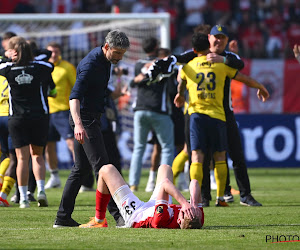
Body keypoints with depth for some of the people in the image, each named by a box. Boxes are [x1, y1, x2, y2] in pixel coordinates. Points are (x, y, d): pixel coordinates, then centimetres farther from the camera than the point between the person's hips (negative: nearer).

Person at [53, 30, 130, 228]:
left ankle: (63, 217, 12)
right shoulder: (91, 64, -21)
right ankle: (118, 213, -15)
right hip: (85, 118, -10)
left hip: (91, 117, 10)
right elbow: (74, 96, -31)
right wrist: (78, 123, -45)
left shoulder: (105, 61, 8)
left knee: (81, 168, 10)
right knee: (101, 165, -12)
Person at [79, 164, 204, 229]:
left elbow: (165, 183, -52)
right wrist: (194, 204, -49)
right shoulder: (198, 219, -37)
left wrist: (185, 203, -58)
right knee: (164, 168, 27)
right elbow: (194, 182, -34)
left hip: (134, 214, -5)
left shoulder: (163, 221, -51)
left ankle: (99, 221, 26)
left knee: (106, 170, 6)